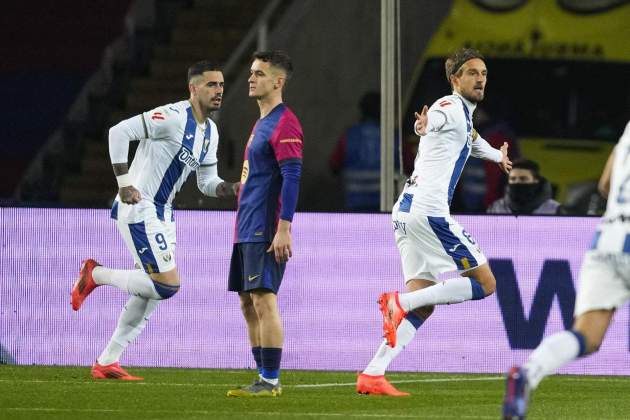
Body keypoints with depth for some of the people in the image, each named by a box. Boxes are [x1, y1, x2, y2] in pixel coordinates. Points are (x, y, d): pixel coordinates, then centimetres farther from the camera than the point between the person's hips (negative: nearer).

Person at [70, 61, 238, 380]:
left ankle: (106, 363, 17)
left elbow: (207, 182, 19)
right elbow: (120, 132, -20)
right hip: (138, 210, -10)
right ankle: (96, 275, 1)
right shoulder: (173, 117, -16)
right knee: (167, 284, -16)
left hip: (162, 213, 10)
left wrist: (230, 189, -2)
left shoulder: (210, 131, 13)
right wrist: (124, 183, -22)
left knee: (148, 295, 10)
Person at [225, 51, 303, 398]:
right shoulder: (261, 122, 19)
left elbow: (292, 177, -18)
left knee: (263, 300, -12)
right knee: (248, 304, 9)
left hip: (265, 232, -10)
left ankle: (270, 381, -11)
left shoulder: (284, 124, -11)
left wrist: (284, 228, -23)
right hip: (247, 231, 10)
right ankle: (263, 377, 13)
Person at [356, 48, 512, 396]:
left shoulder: (464, 118, 25)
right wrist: (423, 125, -49)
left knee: (422, 304, 4)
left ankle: (372, 375, -7)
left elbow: (471, 140, 47)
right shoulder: (451, 106, -5)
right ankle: (399, 302, -15)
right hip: (429, 209, -9)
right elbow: (433, 119, -28)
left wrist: (497, 155, 63)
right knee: (484, 283, -5)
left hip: (408, 211, 9)